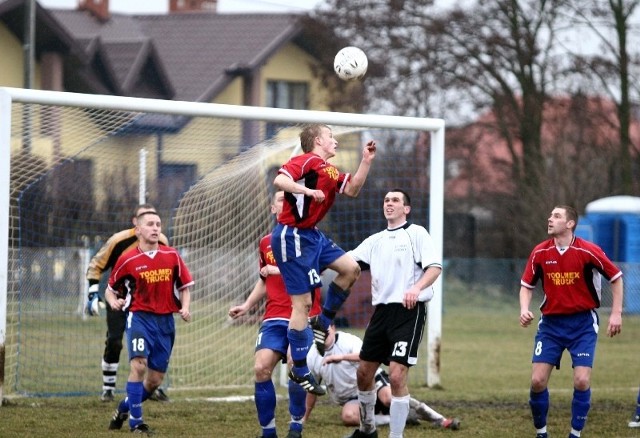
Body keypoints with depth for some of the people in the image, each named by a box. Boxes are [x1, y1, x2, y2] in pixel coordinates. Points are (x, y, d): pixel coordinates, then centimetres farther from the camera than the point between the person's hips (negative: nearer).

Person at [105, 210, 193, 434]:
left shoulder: (172, 256, 5)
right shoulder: (127, 260, -1)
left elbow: (184, 287, 15)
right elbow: (111, 290, 9)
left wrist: (185, 308, -4)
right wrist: (114, 302, -13)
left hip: (165, 321, 3)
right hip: (140, 317, -3)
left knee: (155, 379, 5)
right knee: (138, 364, -25)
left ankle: (124, 408, 31)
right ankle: (135, 421, -16)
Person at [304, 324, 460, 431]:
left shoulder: (347, 341, -14)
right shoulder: (312, 357, 2)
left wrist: (342, 357, -43)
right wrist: (305, 417, 21)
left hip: (372, 380, -4)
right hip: (352, 399, 4)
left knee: (389, 397, -37)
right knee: (348, 416, -31)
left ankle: (441, 421, -30)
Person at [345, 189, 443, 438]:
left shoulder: (416, 234, 0)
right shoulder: (375, 240, 18)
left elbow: (435, 266, -10)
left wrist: (417, 288, -27)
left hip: (409, 311, -6)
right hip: (382, 311, 7)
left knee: (397, 376, -14)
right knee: (364, 372, 11)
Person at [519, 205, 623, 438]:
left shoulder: (588, 251, -13)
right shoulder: (540, 252, -4)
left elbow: (616, 277, -1)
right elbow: (526, 285, 8)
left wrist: (616, 313, -7)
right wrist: (524, 309, -11)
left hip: (583, 323, -2)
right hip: (551, 322, 2)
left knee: (582, 381, -13)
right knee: (538, 380, -6)